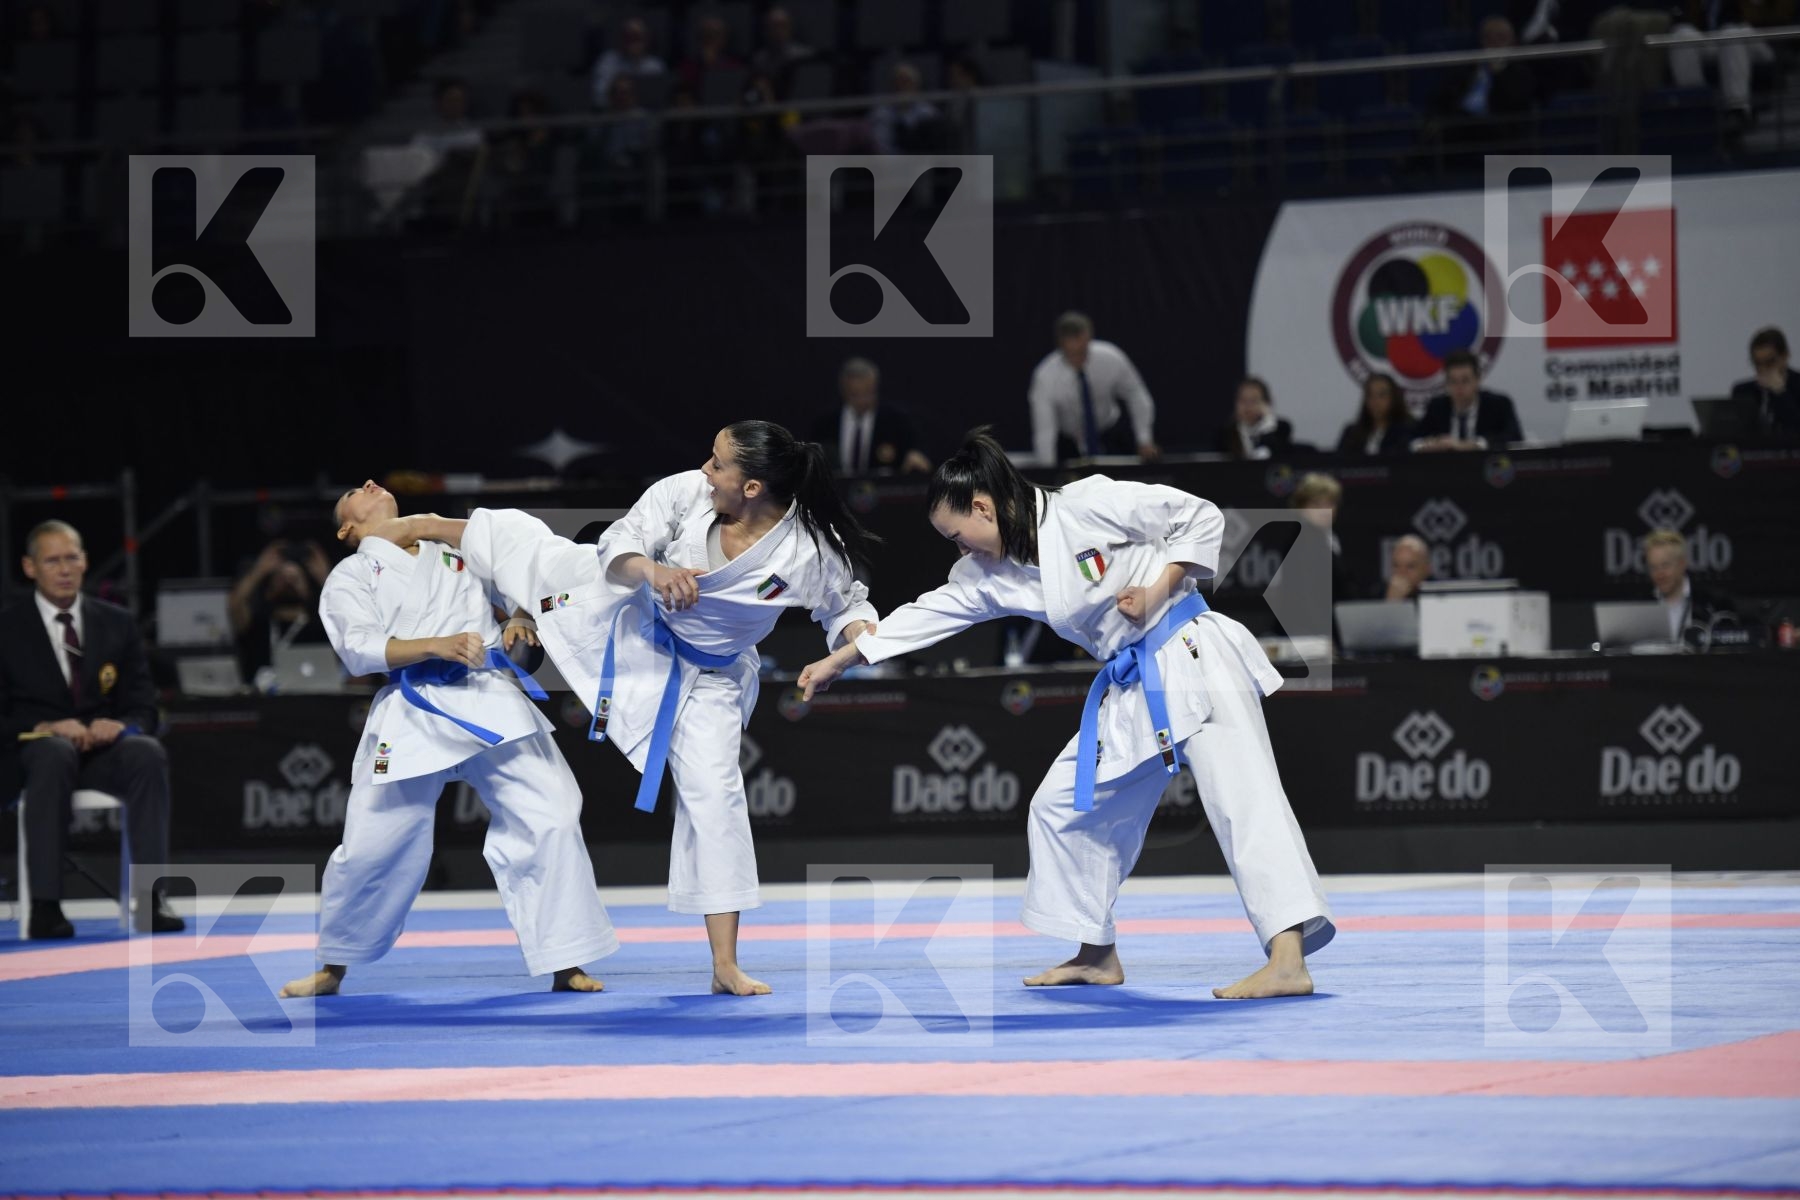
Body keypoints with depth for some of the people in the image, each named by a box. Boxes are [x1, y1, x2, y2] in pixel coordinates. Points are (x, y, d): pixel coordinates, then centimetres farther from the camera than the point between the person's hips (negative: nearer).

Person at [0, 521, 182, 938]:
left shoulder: (117, 623, 13)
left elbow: (143, 704, 10)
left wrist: (120, 725, -14)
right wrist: (46, 728, -21)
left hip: (105, 746, 3)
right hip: (34, 748, -3)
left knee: (148, 754, -32)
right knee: (54, 755, -40)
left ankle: (151, 899, -38)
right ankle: (45, 906, -44)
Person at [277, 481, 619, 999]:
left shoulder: (455, 552, 24)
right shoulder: (349, 577, 10)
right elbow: (360, 649, -6)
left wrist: (516, 628, 6)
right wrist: (438, 646, -20)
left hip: (493, 703, 3)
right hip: (414, 717, -3)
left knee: (548, 818, -9)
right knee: (372, 845, -2)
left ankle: (564, 965, -3)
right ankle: (333, 967, 19)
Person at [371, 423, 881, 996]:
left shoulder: (814, 549, -29)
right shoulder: (687, 492, -26)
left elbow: (845, 606, -10)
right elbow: (619, 545, -20)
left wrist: (863, 639, -32)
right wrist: (652, 571, -42)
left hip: (704, 676, -2)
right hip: (626, 609, 2)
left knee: (714, 795, -7)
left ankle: (726, 966, 1)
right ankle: (423, 528, 46)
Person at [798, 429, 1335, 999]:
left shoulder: (1087, 505, -16)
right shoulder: (995, 572, 6)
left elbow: (1202, 519, -11)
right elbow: (927, 614, 16)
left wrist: (1157, 590, -16)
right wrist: (837, 662, 21)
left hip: (1191, 657, -9)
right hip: (1129, 691, 9)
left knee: (1240, 794, -19)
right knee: (1062, 804, 13)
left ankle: (1288, 962, -29)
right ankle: (1097, 955, 26)